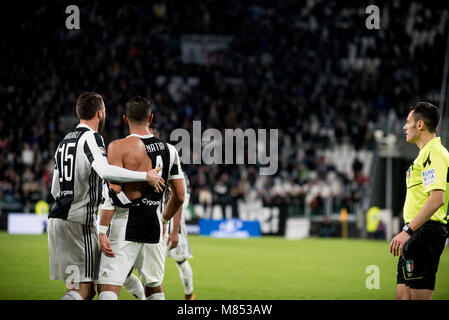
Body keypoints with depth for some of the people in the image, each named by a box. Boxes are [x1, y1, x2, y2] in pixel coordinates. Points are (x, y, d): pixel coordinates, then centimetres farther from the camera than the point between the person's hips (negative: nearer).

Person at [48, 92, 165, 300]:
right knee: (83, 289, -9)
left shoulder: (65, 141, 19)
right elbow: (104, 171, -28)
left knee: (76, 287, 11)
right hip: (78, 220, -9)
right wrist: (145, 176, -22)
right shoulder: (91, 138, -8)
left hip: (57, 218, 9)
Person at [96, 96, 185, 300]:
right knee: (154, 288, 19)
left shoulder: (119, 147, -8)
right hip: (153, 228, 5)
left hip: (125, 224, -5)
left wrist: (102, 231, -14)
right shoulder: (169, 150, 8)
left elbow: (114, 192, -15)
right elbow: (180, 197, 11)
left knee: (107, 289, -9)